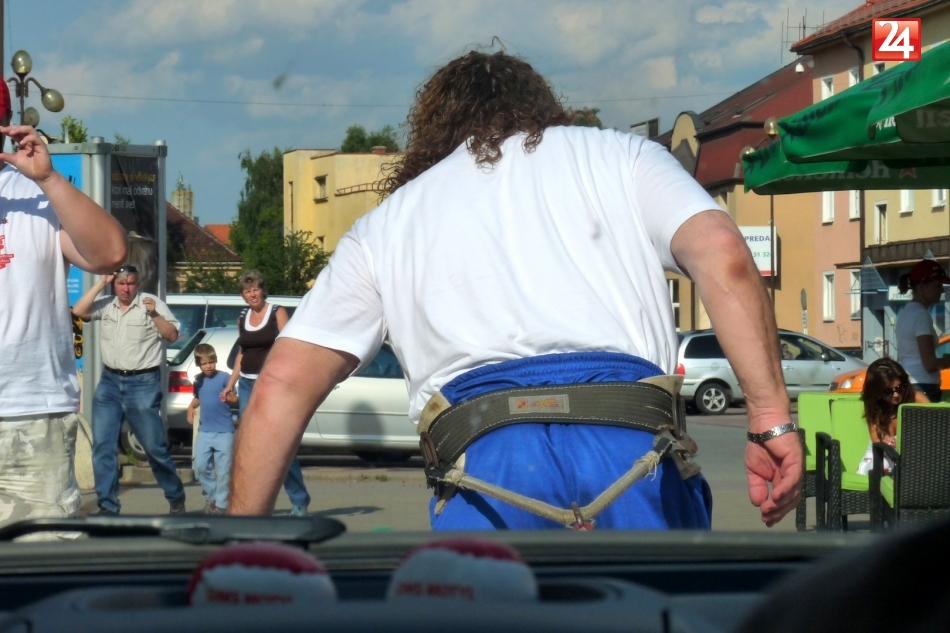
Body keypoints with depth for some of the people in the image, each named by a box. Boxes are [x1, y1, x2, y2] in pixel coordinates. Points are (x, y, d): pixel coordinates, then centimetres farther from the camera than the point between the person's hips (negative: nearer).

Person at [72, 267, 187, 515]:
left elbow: (172, 335, -6)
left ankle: (176, 499, 15)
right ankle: (107, 506, 6)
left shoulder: (152, 303, -3)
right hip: (109, 382, 4)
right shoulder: (105, 305, 6)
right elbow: (78, 311, -8)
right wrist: (100, 283, -7)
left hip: (143, 383, -4)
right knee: (102, 446, 0)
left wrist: (154, 314, -21)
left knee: (154, 446, -1)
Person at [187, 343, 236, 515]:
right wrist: (191, 408, 7)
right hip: (205, 430, 6)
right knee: (201, 466, 7)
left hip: (224, 431, -6)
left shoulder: (224, 377, -9)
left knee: (223, 469, -2)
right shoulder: (199, 380, 8)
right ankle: (210, 497, 23)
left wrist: (229, 397, -35)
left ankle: (221, 504, 4)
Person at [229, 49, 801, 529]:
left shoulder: (383, 227, 28)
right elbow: (724, 257, 6)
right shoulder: (619, 156, 25)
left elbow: (283, 385, 21)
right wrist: (772, 416, 1)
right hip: (632, 445, 0)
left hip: (483, 458, 0)